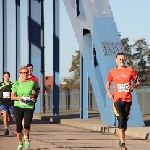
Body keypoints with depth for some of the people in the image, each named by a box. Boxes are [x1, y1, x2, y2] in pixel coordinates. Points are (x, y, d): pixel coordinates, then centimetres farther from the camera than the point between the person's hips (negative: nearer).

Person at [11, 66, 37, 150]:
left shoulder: (32, 83, 3)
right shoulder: (16, 84, 3)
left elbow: (35, 93, 18)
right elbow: (12, 97, 3)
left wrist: (34, 98, -2)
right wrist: (18, 98, -16)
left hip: (29, 106, -1)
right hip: (18, 106, 1)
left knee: (27, 125, -17)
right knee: (19, 126, 2)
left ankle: (26, 137, 15)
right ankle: (20, 143, 21)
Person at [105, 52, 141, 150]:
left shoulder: (130, 71, 3)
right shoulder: (112, 72, 6)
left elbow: (139, 82, 8)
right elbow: (108, 83, 21)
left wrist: (134, 86, -13)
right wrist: (108, 92, 2)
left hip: (128, 100, 1)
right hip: (117, 100, -1)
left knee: (125, 121, 7)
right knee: (121, 121, -13)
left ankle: (121, 139, 32)